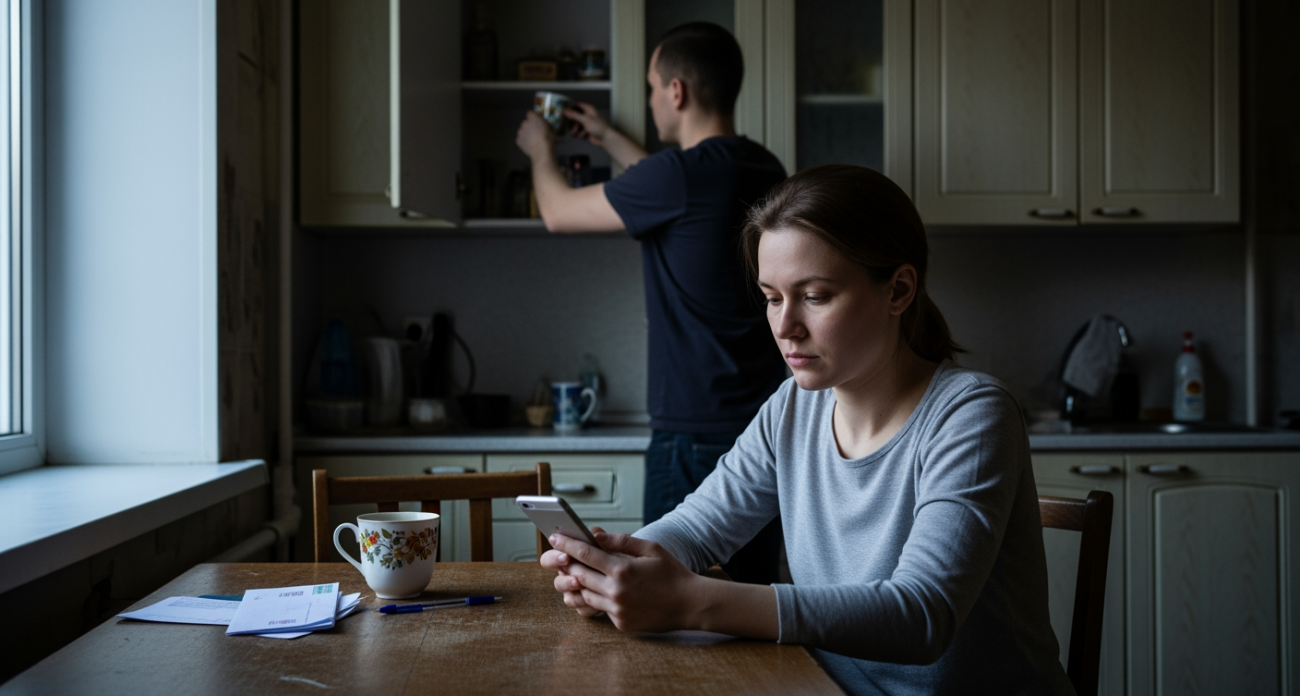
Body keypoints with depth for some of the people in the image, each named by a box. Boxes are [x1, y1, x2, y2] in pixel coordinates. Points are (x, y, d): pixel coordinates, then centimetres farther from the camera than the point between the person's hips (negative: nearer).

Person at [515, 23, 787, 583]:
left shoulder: (683, 174, -16)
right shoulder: (764, 171, 8)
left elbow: (558, 212, -1)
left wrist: (542, 152, 20)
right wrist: (607, 138, 40)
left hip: (697, 437, -8)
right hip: (765, 428, 8)